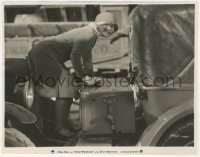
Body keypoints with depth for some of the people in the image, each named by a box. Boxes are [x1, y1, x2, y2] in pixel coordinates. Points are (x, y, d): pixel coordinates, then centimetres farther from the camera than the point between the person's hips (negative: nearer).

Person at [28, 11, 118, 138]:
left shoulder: (91, 33, 12)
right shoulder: (89, 35, -20)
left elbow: (87, 57, 21)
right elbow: (74, 56, -20)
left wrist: (90, 76, 17)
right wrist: (83, 76, -11)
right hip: (44, 53, -11)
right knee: (67, 88, -12)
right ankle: (59, 127, -5)